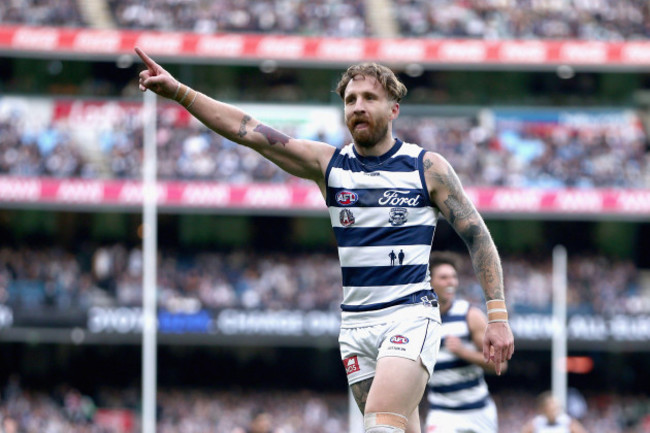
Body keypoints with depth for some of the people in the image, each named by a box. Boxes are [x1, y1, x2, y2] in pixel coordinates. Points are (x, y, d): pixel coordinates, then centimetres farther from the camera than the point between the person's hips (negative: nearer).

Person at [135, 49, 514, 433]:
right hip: (355, 325, 4)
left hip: (410, 315, -4)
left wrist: (498, 316, -4)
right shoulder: (328, 164, 7)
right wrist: (178, 91, -11)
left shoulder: (428, 168, 0)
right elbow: (247, 131, -1)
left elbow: (478, 236, 3)